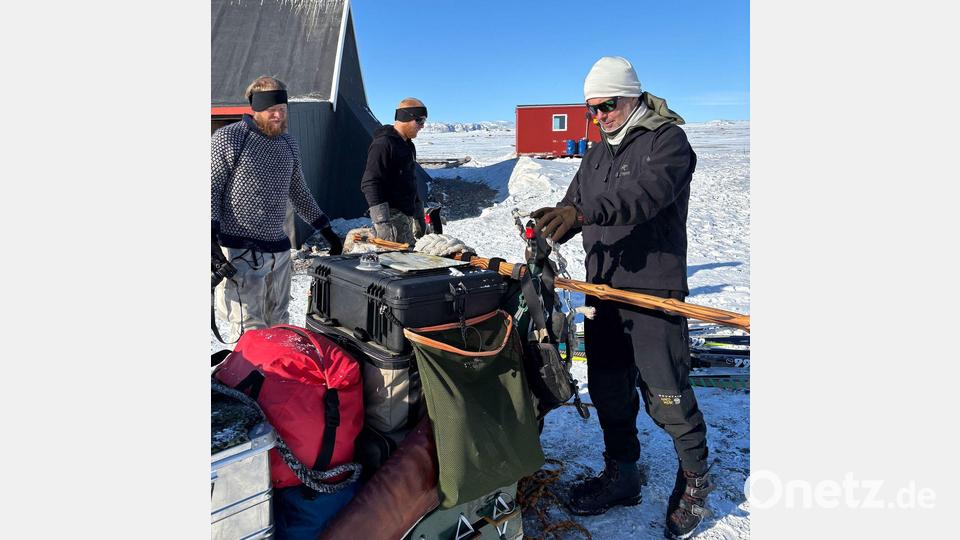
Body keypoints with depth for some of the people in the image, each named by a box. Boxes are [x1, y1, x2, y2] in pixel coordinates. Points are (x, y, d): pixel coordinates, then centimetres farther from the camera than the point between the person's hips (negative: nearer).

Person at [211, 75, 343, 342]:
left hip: (279, 249, 6)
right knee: (250, 332, -10)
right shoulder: (228, 139, -3)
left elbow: (299, 192, 24)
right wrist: (212, 237, -18)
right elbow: (212, 190, -5)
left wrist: (327, 230, 23)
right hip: (241, 252, -6)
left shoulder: (289, 144, 14)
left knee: (278, 326, 10)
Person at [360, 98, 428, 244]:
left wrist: (419, 216, 26)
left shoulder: (408, 146, 18)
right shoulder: (383, 144, -12)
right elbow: (370, 184, -19)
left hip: (407, 215, 9)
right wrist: (382, 222, -24)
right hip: (392, 216, -9)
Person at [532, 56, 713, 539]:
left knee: (665, 395, -1)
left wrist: (583, 212, -38)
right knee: (609, 390, 13)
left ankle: (694, 480, 23)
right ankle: (621, 476, 31)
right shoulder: (597, 155, 18)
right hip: (603, 291, 7)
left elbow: (644, 194, -24)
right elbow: (575, 204, 13)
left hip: (654, 294, -7)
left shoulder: (667, 141, -6)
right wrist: (549, 231, -9)